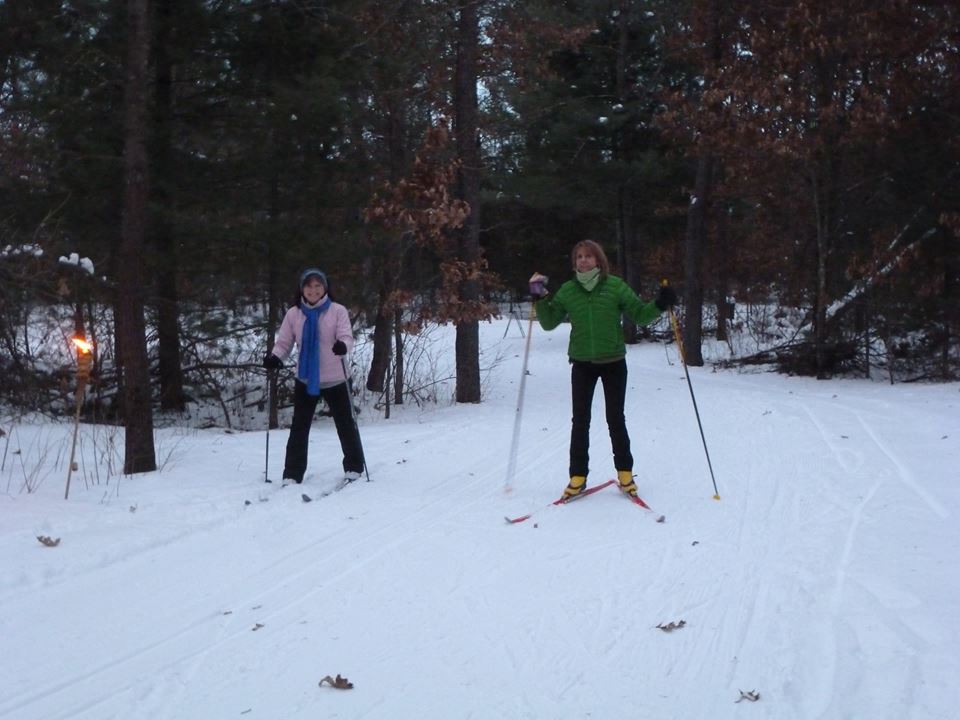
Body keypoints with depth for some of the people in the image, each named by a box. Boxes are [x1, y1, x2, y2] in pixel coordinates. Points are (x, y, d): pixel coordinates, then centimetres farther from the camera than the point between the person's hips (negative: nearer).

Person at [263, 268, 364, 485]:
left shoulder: (337, 311, -7)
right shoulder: (293, 314, -1)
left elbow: (347, 337, -15)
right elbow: (284, 343, 1)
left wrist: (343, 345, -38)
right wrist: (275, 357, -19)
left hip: (334, 379, -2)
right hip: (305, 380, 2)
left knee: (345, 424, 11)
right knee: (299, 428, 4)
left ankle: (353, 468, 27)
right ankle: (292, 475, 9)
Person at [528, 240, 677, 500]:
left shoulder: (615, 286, -5)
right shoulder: (567, 291, 0)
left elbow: (639, 313, -2)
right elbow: (549, 322, 4)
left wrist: (659, 305, -19)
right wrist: (540, 299, -9)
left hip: (613, 362, -1)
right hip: (582, 363, 1)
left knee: (616, 419, 6)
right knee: (580, 420, 3)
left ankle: (625, 473, 20)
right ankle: (578, 476, 12)